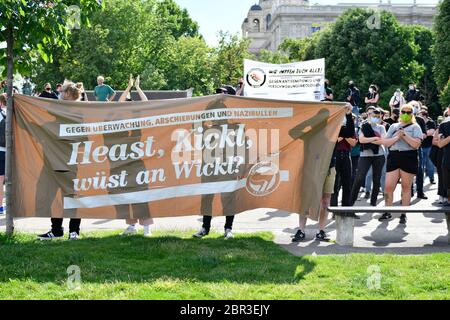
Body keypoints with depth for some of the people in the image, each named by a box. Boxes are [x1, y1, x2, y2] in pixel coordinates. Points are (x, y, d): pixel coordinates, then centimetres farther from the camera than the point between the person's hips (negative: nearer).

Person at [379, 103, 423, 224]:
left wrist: (404, 135, -13)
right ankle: (387, 213, 10)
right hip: (394, 157, 3)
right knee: (388, 187, -3)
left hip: (409, 157, -3)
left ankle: (403, 214, 10)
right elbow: (385, 143, 6)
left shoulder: (415, 127, 5)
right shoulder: (394, 127, 15)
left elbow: (416, 144, -9)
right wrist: (397, 137, -8)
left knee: (406, 187, 3)